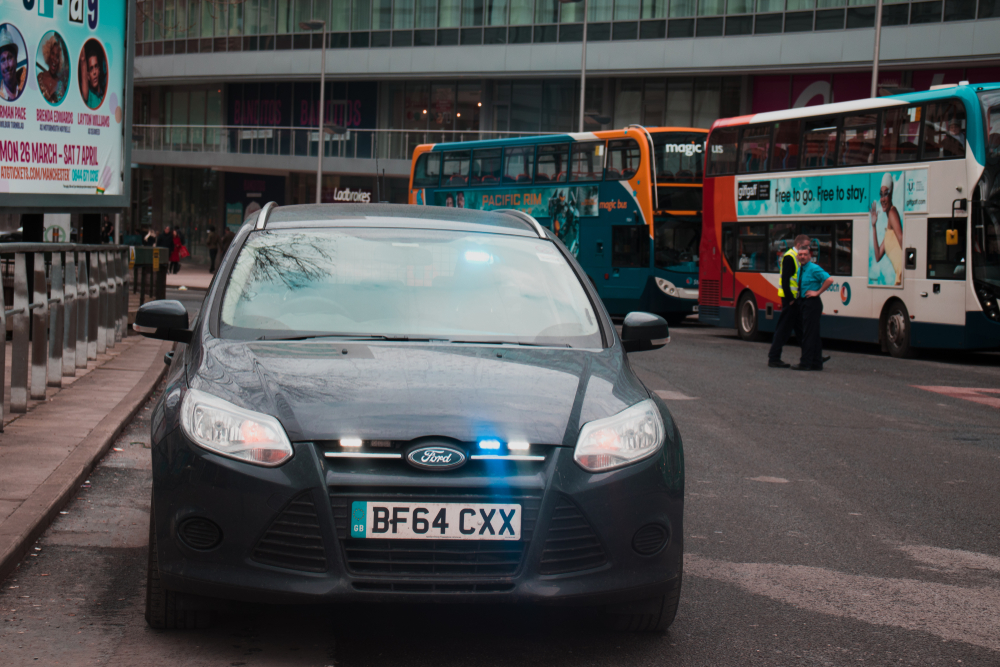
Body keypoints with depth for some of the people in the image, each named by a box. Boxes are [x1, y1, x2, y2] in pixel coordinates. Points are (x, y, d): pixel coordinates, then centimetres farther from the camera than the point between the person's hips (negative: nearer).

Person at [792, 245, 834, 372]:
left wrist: (817, 292, -18)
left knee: (809, 334, -7)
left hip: (812, 303, -9)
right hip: (804, 303, 9)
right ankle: (816, 363, 17)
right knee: (814, 334, 12)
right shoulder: (801, 269, 13)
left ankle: (806, 363, -6)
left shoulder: (814, 269, -13)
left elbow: (829, 280, -23)